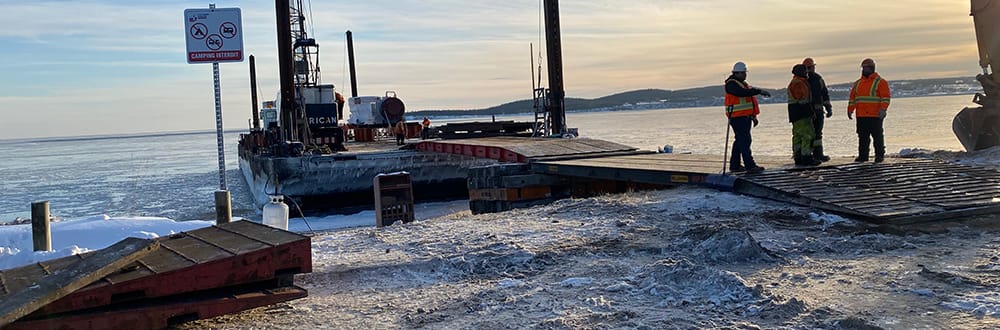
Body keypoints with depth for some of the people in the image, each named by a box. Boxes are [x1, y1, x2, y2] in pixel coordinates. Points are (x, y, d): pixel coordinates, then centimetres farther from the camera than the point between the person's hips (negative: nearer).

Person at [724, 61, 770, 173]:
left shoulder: (743, 83, 21)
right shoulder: (731, 84, -10)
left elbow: (748, 99, 26)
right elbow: (742, 93, -28)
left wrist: (753, 116, 23)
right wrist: (759, 91, -28)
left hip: (745, 117, 10)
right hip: (737, 117, -10)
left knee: (740, 140, 11)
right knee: (744, 140, -13)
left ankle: (734, 165, 17)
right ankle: (750, 165, -15)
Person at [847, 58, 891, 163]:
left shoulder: (880, 82, -1)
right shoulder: (857, 83, 17)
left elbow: (886, 97, -8)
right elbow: (852, 98, 19)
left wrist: (883, 109, -20)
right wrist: (850, 110, 13)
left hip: (875, 116, -5)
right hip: (861, 116, 5)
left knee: (877, 136, -1)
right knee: (862, 137, 7)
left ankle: (880, 155, 4)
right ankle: (863, 155, 12)